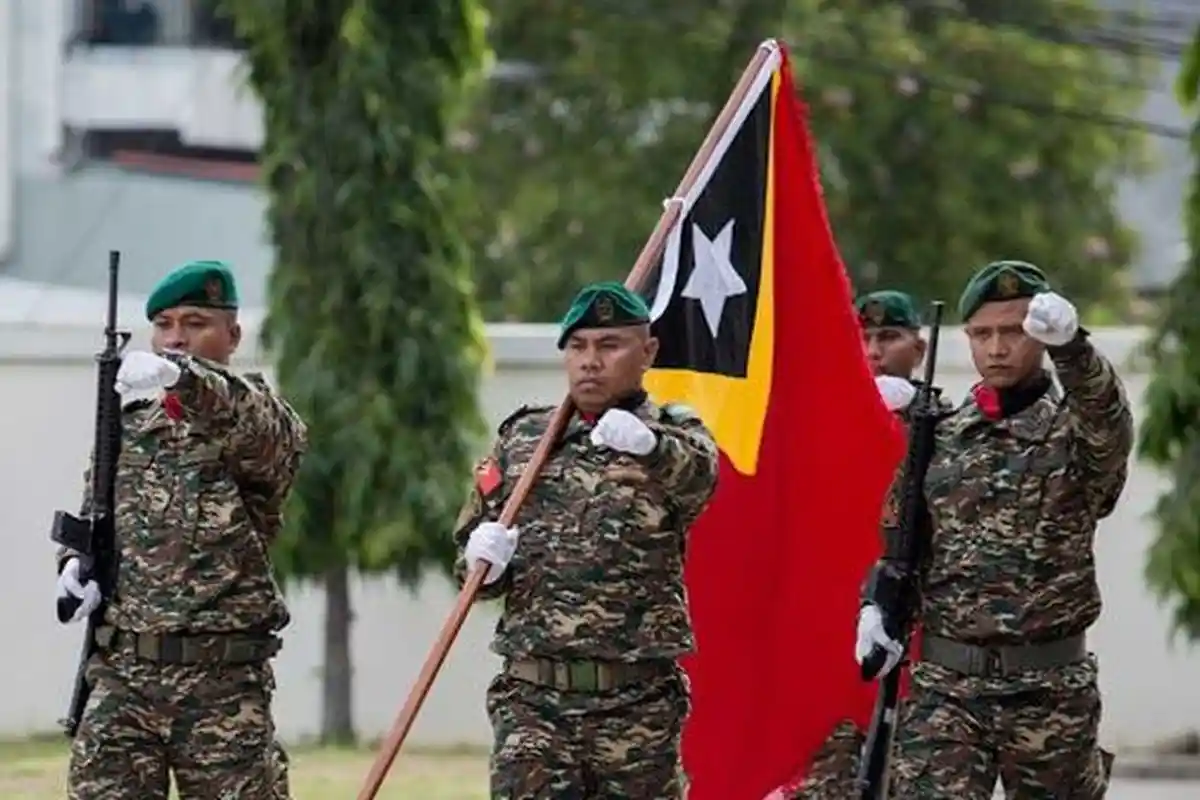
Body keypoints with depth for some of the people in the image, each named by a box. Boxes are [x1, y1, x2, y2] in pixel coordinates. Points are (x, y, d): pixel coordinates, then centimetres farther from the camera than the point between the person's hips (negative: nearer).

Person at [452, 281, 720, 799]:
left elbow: (697, 472, -21)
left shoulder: (673, 437, 4)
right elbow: (470, 551, 19)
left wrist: (646, 444, -43)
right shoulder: (521, 440, 14)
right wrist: (483, 560, -6)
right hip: (533, 697, 1)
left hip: (638, 703, -1)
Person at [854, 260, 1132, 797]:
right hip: (946, 686, 2)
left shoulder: (1075, 432, -2)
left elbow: (1105, 409, -26)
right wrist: (875, 606, 0)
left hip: (1051, 690, -2)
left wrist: (1069, 343, -47)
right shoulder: (939, 437, 11)